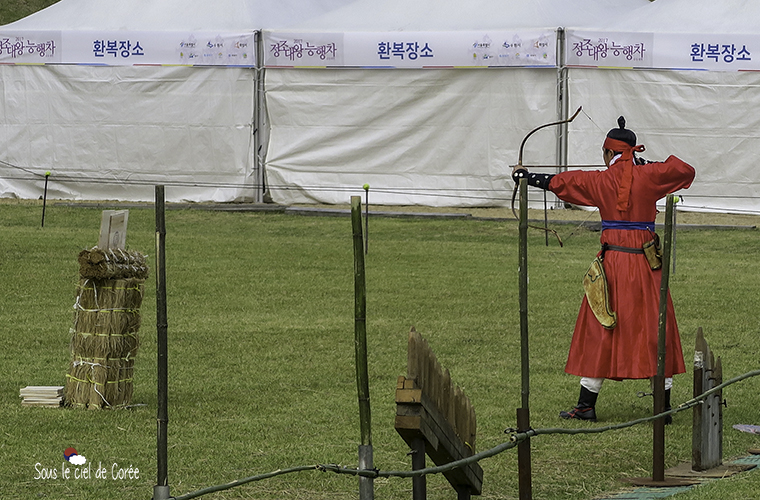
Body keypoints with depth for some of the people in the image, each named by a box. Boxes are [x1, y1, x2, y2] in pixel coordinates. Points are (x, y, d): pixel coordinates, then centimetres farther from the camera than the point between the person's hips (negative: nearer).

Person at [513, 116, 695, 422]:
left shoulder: (600, 181, 0)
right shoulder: (648, 176, -2)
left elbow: (559, 181, 12)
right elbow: (685, 171, 5)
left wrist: (525, 176, 27)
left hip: (613, 261, 0)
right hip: (646, 262, 0)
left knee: (600, 331, 6)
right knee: (656, 329, 5)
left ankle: (586, 405, 9)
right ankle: (663, 406, 5)